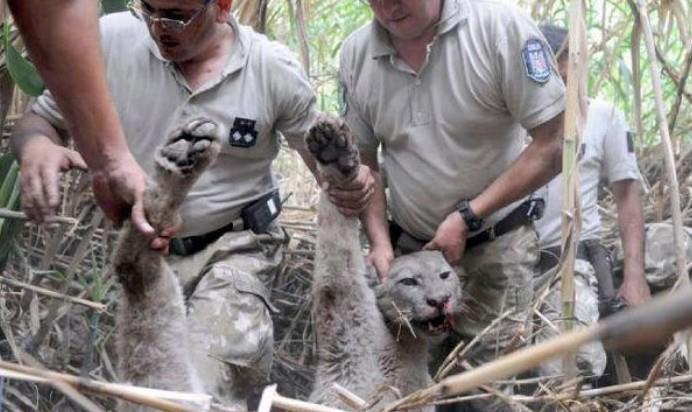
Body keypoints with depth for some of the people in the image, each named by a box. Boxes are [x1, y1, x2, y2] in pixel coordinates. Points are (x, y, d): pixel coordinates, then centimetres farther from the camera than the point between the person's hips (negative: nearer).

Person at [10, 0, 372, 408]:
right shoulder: (109, 41, -9)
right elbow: (42, 119, 3)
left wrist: (352, 177, -19)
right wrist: (36, 145, -22)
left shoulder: (275, 68, -9)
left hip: (233, 248, -3)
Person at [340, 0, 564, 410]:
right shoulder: (356, 54, -5)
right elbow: (362, 162, 7)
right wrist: (380, 240, -7)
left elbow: (553, 145, -16)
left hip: (496, 245, -4)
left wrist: (467, 217, -17)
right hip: (409, 246, 4)